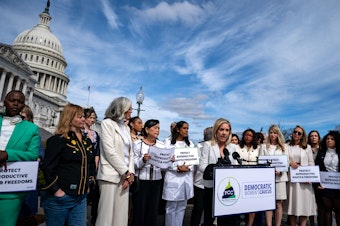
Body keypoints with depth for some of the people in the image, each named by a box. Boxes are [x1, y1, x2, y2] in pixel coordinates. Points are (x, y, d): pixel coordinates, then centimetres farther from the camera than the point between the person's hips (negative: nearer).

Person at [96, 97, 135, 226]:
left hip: (124, 175, 6)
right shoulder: (107, 123, -4)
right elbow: (110, 152, -12)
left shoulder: (126, 127, 16)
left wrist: (130, 173, -1)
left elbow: (130, 153, 14)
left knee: (121, 215, 8)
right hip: (110, 175, -6)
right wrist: (126, 172, -10)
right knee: (106, 215, -2)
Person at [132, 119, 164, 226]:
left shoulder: (161, 145, 7)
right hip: (141, 181, -3)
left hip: (156, 181, 3)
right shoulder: (138, 143, -4)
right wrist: (143, 160, -25)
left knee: (153, 210, 7)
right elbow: (134, 165, -8)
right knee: (139, 210, 0)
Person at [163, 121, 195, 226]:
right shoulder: (168, 142, -1)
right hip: (173, 177, -4)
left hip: (187, 177, 5)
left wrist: (188, 168, -10)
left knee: (182, 206, 12)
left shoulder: (190, 143, 14)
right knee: (171, 206, 2)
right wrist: (177, 168, -16)